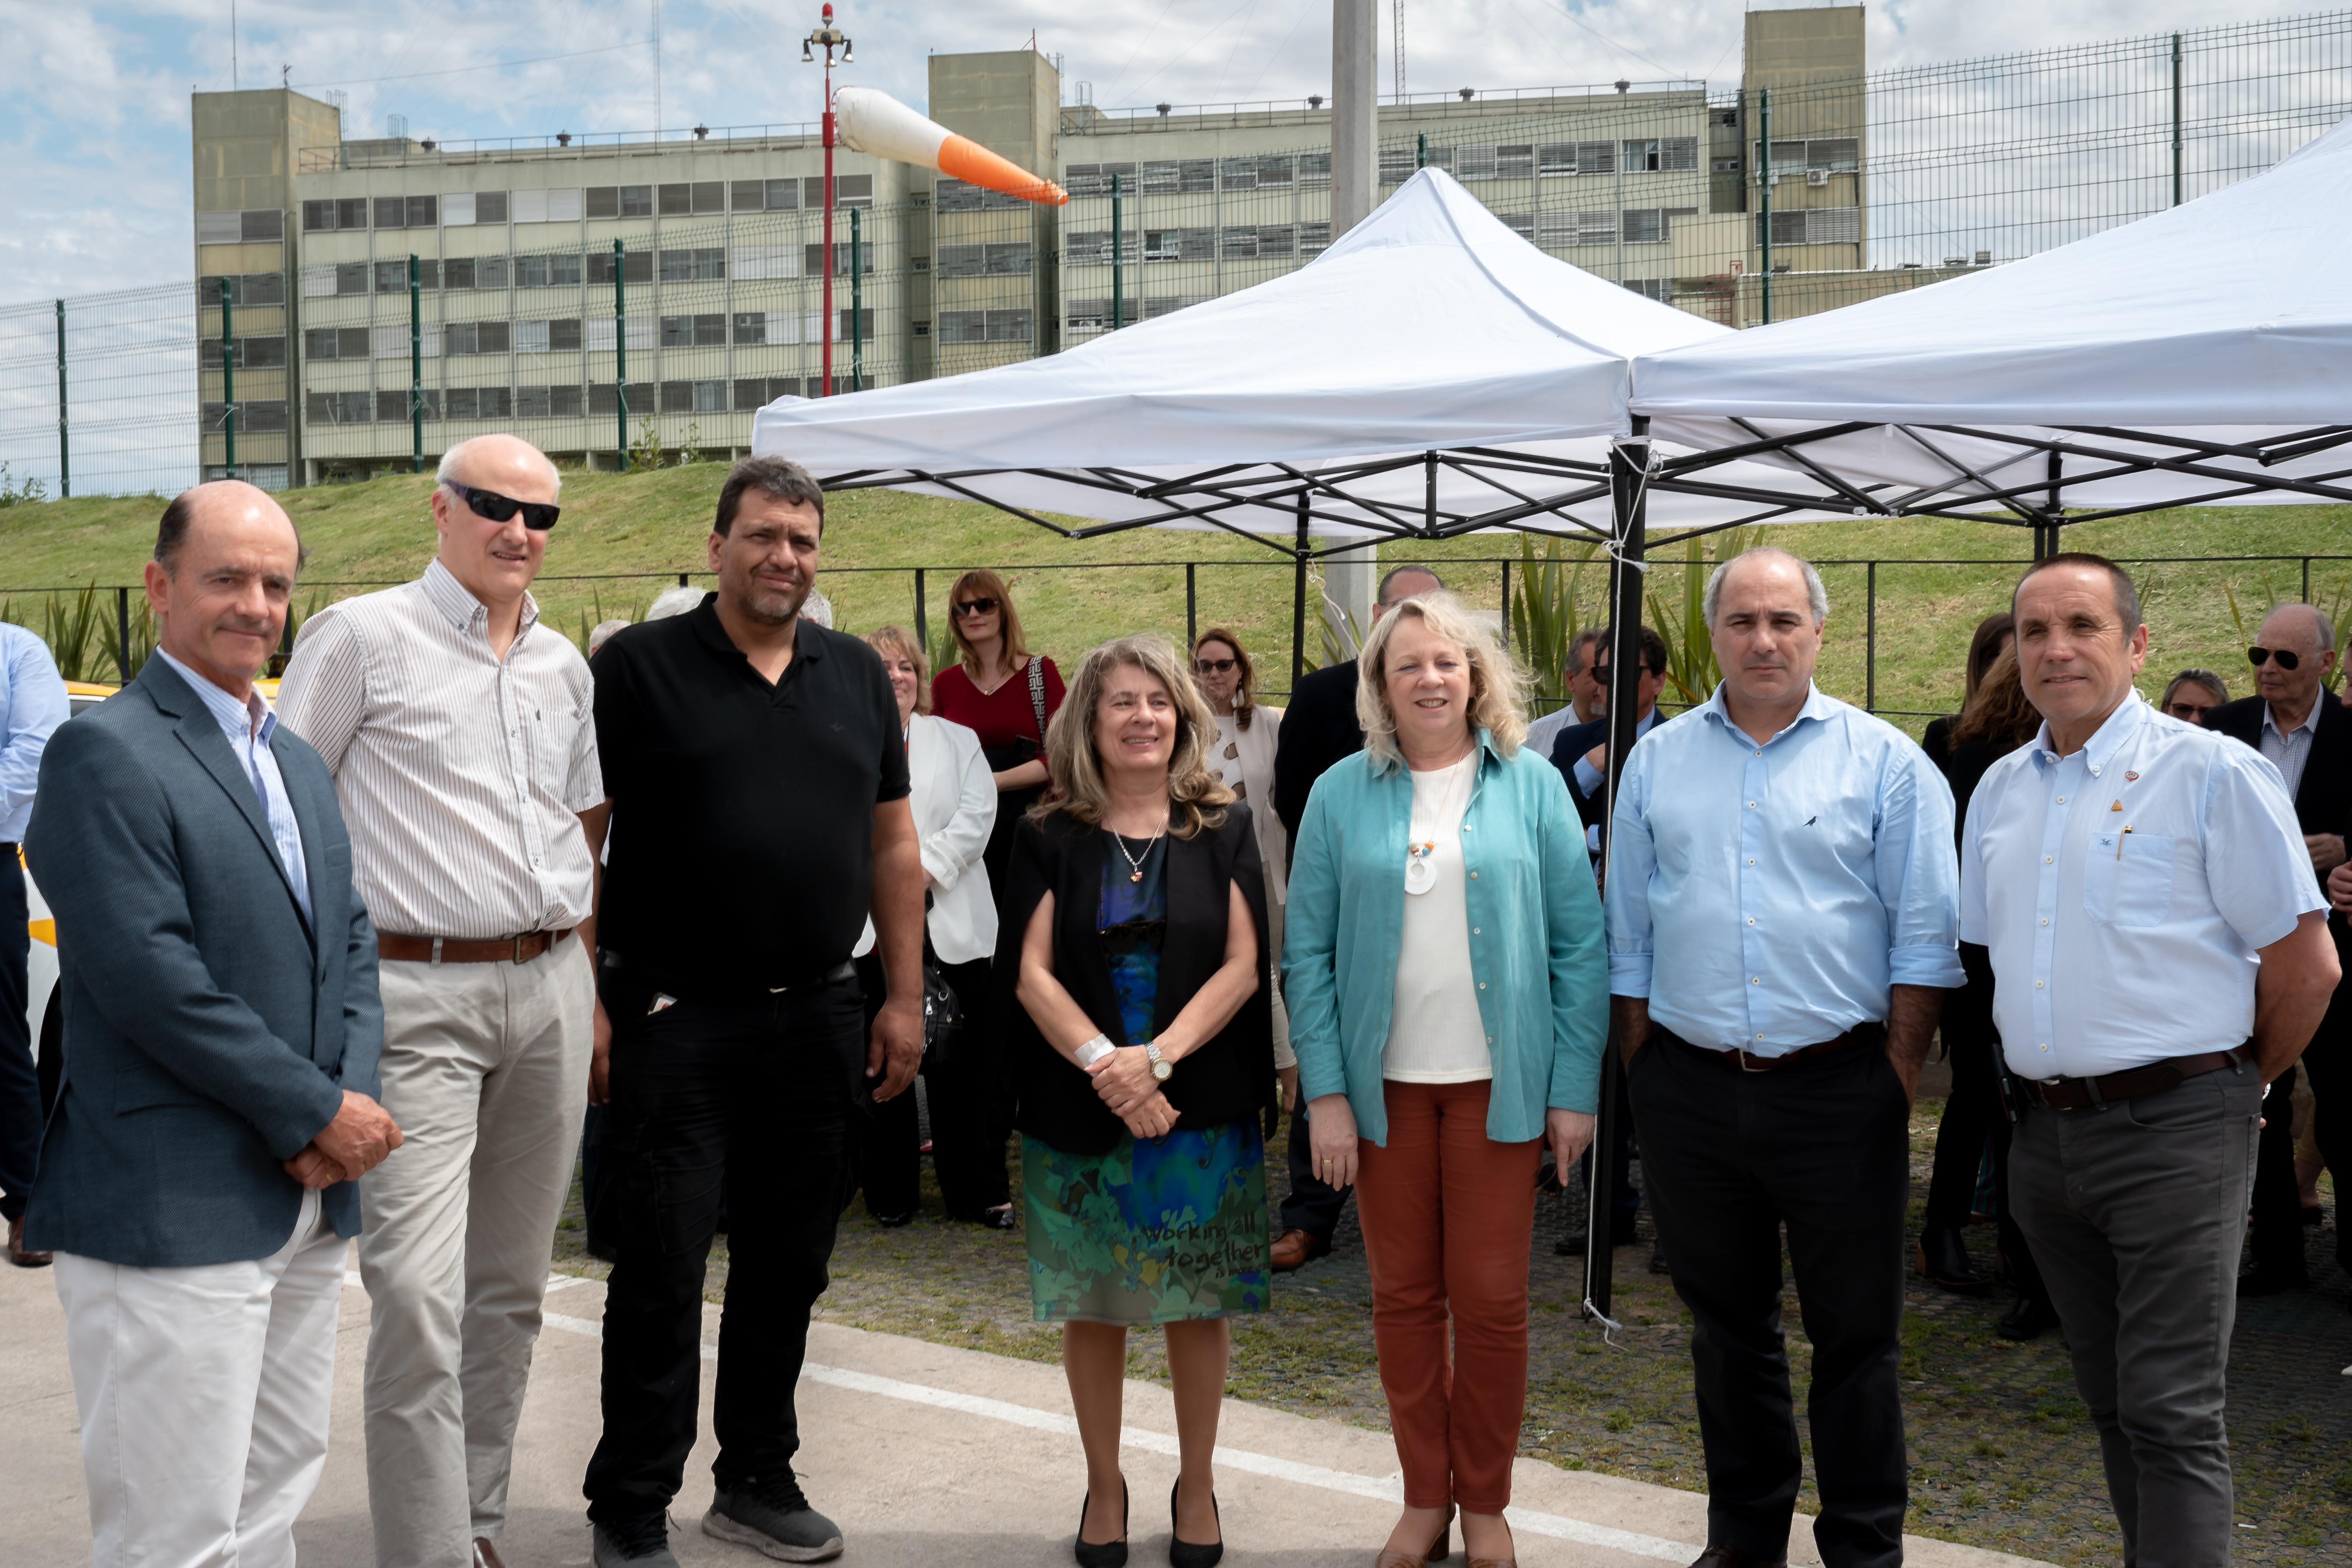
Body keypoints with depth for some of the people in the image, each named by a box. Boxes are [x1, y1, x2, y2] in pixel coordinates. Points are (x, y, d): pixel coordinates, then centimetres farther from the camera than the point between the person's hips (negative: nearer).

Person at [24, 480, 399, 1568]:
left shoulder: (299, 764, 17)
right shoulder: (105, 752, -11)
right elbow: (149, 978, -18)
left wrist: (352, 1096, -3)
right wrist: (318, 1113, -14)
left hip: (309, 1208, 8)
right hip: (173, 1219, -8)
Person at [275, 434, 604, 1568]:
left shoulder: (562, 665, 14)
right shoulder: (361, 637, -3)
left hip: (549, 991, 6)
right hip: (418, 996, -6)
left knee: (509, 1287, 12)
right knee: (420, 1294, -12)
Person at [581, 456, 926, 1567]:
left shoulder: (858, 675, 11)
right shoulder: (638, 666, -3)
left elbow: (893, 845, 13)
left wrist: (904, 998, 8)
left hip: (818, 1019, 5)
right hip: (676, 1020, -4)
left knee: (788, 1265, 13)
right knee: (661, 1270, 0)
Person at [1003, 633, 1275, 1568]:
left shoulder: (1222, 828, 3)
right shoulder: (1050, 837, 3)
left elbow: (1241, 965, -4)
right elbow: (1032, 972, -3)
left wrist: (1156, 1058, -16)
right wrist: (1102, 1061, -18)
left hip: (1201, 1110, 0)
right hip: (1078, 1109, 0)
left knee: (1198, 1303, 6)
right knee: (1092, 1305, 7)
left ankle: (1196, 1488, 23)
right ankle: (1104, 1487, 24)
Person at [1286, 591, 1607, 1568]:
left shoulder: (1531, 786, 0)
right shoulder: (1342, 795, 2)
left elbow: (1580, 944, 0)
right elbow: (1308, 953, 1)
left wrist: (1574, 1087, -5)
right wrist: (1326, 1094, -6)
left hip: (1498, 1083, -1)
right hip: (1384, 1083, 1)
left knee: (1491, 1299, 3)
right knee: (1403, 1296, 9)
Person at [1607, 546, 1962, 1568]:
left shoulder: (1885, 762, 0)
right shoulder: (1656, 761, 8)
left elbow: (1922, 940, -2)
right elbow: (1628, 936, 10)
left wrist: (1897, 1081, -6)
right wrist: (1637, 1075, 5)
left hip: (1838, 1089, -3)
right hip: (1691, 1091, 3)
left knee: (1855, 1332, 5)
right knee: (1726, 1325, 15)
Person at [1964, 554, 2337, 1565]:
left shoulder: (2212, 772, -8)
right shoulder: (2002, 789, 11)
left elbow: (2306, 964, -6)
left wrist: (2238, 1084, 4)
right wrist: (2044, 1073, 14)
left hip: (2173, 1130, -6)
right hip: (2044, 1132, 6)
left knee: (2171, 1415, -6)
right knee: (2111, 1398, 15)